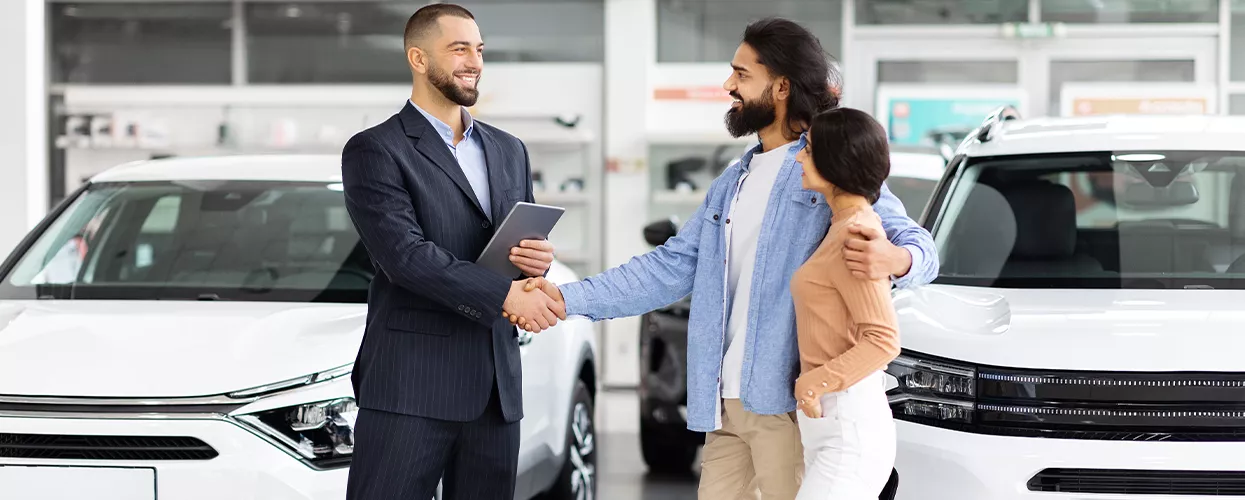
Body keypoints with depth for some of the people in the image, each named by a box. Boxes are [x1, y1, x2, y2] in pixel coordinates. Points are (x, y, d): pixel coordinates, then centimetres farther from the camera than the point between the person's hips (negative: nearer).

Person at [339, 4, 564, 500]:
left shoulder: (509, 151, 19)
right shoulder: (374, 151, -3)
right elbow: (405, 254, -15)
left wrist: (538, 260, -3)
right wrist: (505, 295, -22)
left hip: (496, 385, 6)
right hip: (411, 386, -6)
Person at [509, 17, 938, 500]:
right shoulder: (732, 183, 21)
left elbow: (916, 242, -11)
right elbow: (671, 267, 20)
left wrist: (896, 259, -37)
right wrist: (568, 298, 13)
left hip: (788, 402, -7)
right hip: (726, 404, 7)